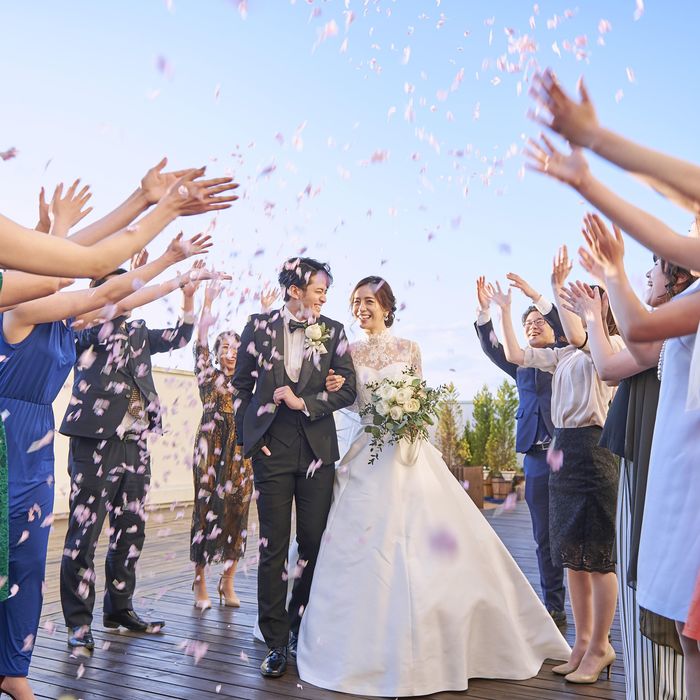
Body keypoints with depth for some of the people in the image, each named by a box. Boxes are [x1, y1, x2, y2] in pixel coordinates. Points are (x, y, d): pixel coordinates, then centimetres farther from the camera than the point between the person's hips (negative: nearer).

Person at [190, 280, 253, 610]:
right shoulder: (209, 376, 6)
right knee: (206, 510, -2)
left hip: (241, 452, 3)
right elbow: (200, 344, -7)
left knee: (236, 513, 4)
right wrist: (207, 304, -16)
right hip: (211, 449, -3)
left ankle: (227, 582, 14)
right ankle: (200, 582, 7)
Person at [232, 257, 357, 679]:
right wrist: (249, 436, 4)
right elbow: (242, 385, 10)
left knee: (314, 545, 6)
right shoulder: (260, 326, 4)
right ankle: (277, 643, 13)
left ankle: (301, 631, 26)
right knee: (274, 547, 2)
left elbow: (348, 390, 0)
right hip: (272, 448, -1)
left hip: (317, 449, 1)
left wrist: (302, 401, -11)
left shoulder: (333, 331, 5)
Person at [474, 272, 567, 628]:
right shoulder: (522, 364, 17)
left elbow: (571, 331, -11)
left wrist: (537, 297, -17)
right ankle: (553, 607, 16)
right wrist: (484, 311, -9)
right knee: (545, 536, 7)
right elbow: (493, 349, 4)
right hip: (536, 455, 4)